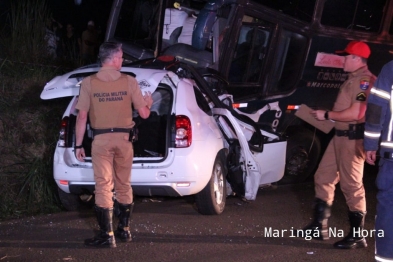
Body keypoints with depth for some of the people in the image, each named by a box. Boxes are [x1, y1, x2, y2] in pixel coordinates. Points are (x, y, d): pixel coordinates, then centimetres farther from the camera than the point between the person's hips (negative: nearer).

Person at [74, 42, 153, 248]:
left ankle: (107, 235, -2)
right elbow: (143, 113, 0)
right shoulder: (129, 82, -3)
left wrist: (78, 145, 1)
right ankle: (124, 230, 25)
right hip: (123, 138, 2)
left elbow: (82, 117, -6)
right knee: (124, 186, 16)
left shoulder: (89, 83, -5)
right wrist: (148, 103, 23)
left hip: (101, 139, -2)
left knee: (103, 187, 0)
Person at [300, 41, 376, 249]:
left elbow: (356, 114, -23)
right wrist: (327, 116, 9)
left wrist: (327, 115, -14)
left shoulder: (364, 80, -16)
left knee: (351, 185, -5)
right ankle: (319, 227, 22)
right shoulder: (353, 79, 17)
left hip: (352, 138, -11)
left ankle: (357, 236, 3)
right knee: (323, 178, 13)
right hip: (340, 136, 11)